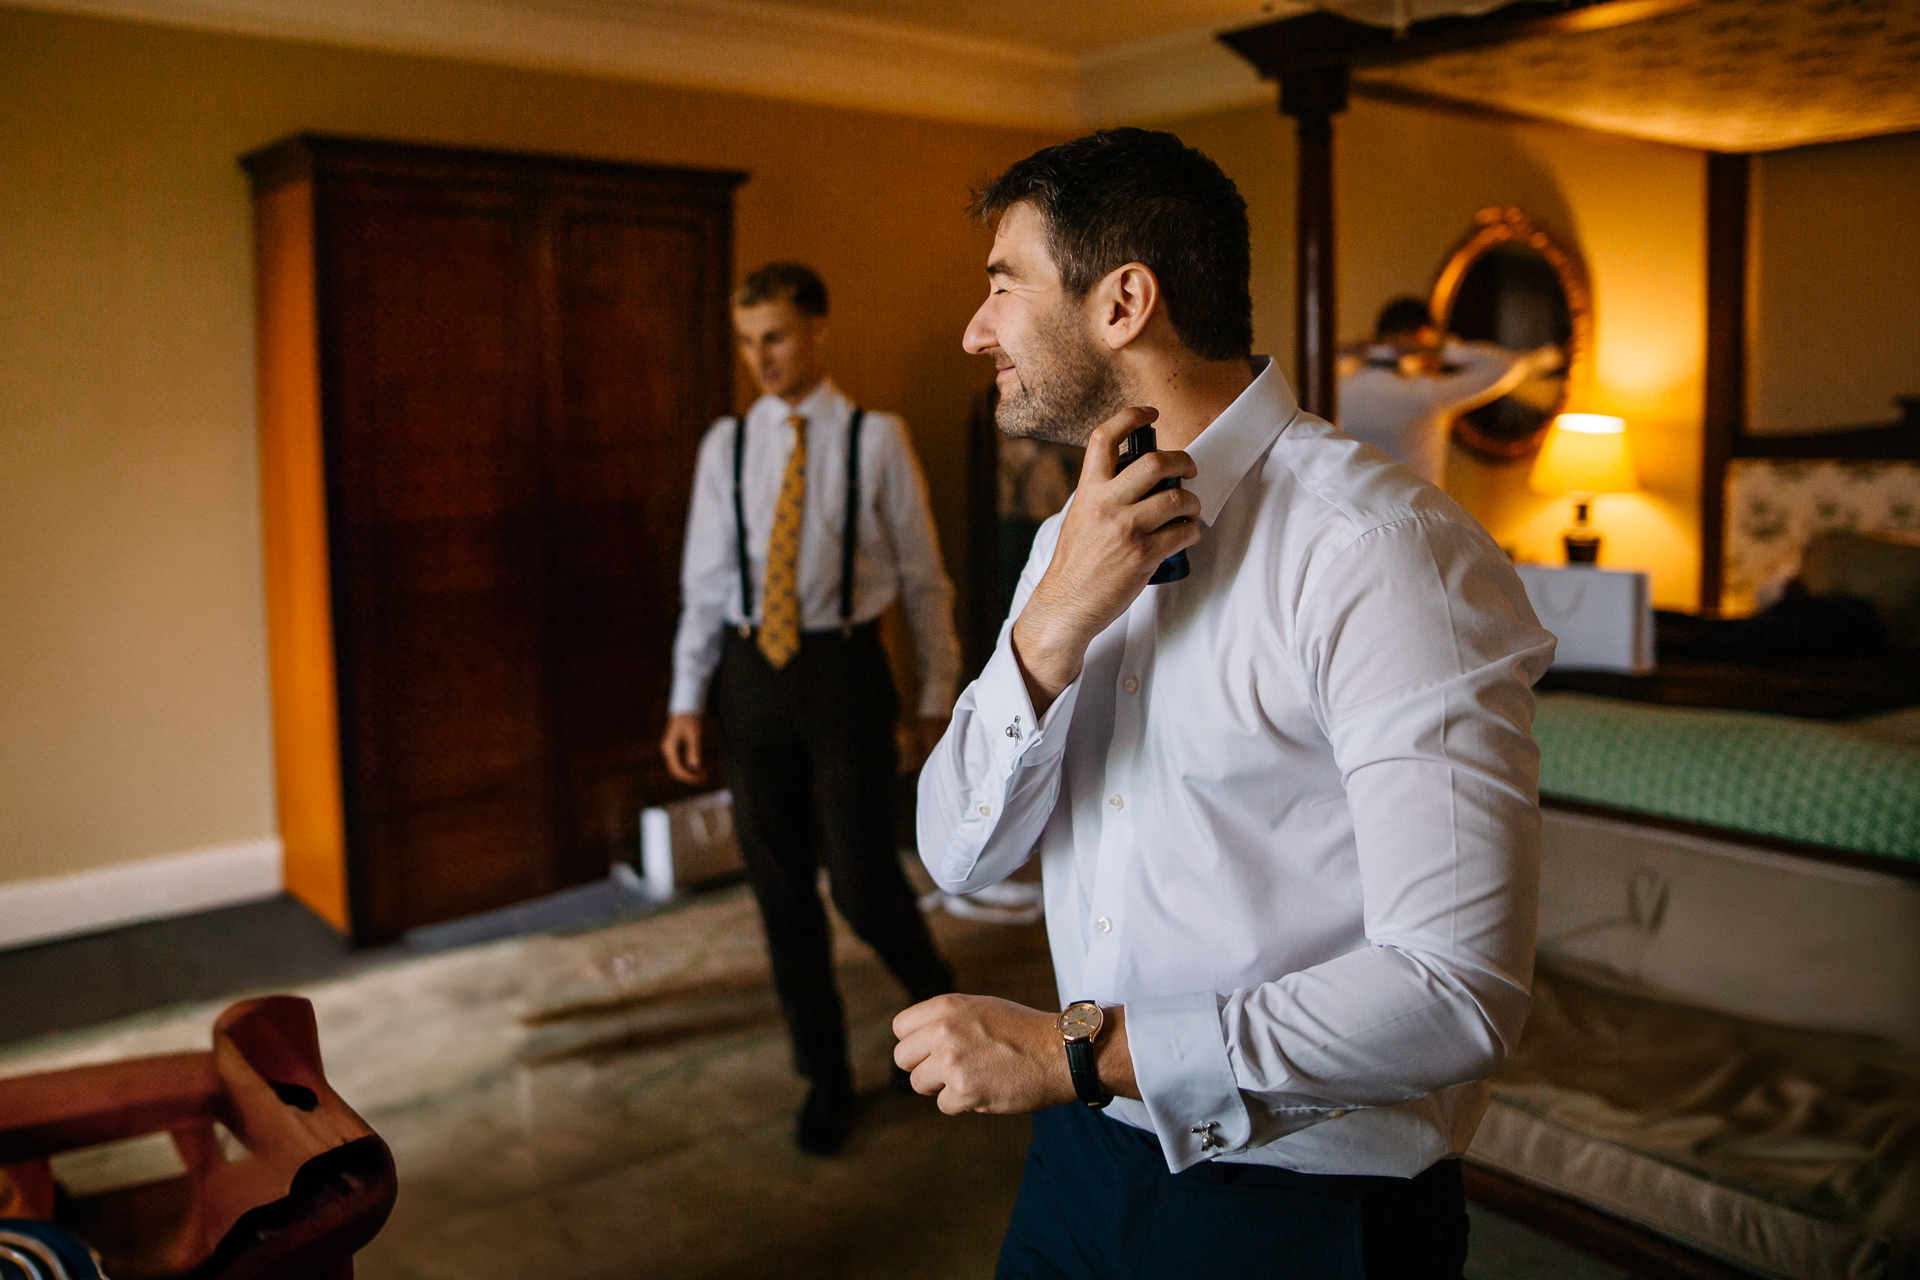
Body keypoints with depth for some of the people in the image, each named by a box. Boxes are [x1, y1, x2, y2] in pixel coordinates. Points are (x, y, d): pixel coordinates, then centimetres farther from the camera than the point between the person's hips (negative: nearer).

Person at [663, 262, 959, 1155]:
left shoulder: (875, 439, -3)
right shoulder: (726, 445, 6)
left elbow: (922, 577, 1)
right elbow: (704, 581, 10)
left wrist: (939, 695, 1)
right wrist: (686, 701, 5)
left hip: (843, 670, -3)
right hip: (751, 673, 4)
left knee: (861, 882, -4)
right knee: (780, 889, 9)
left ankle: (930, 987, 32)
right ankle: (825, 1076, 28)